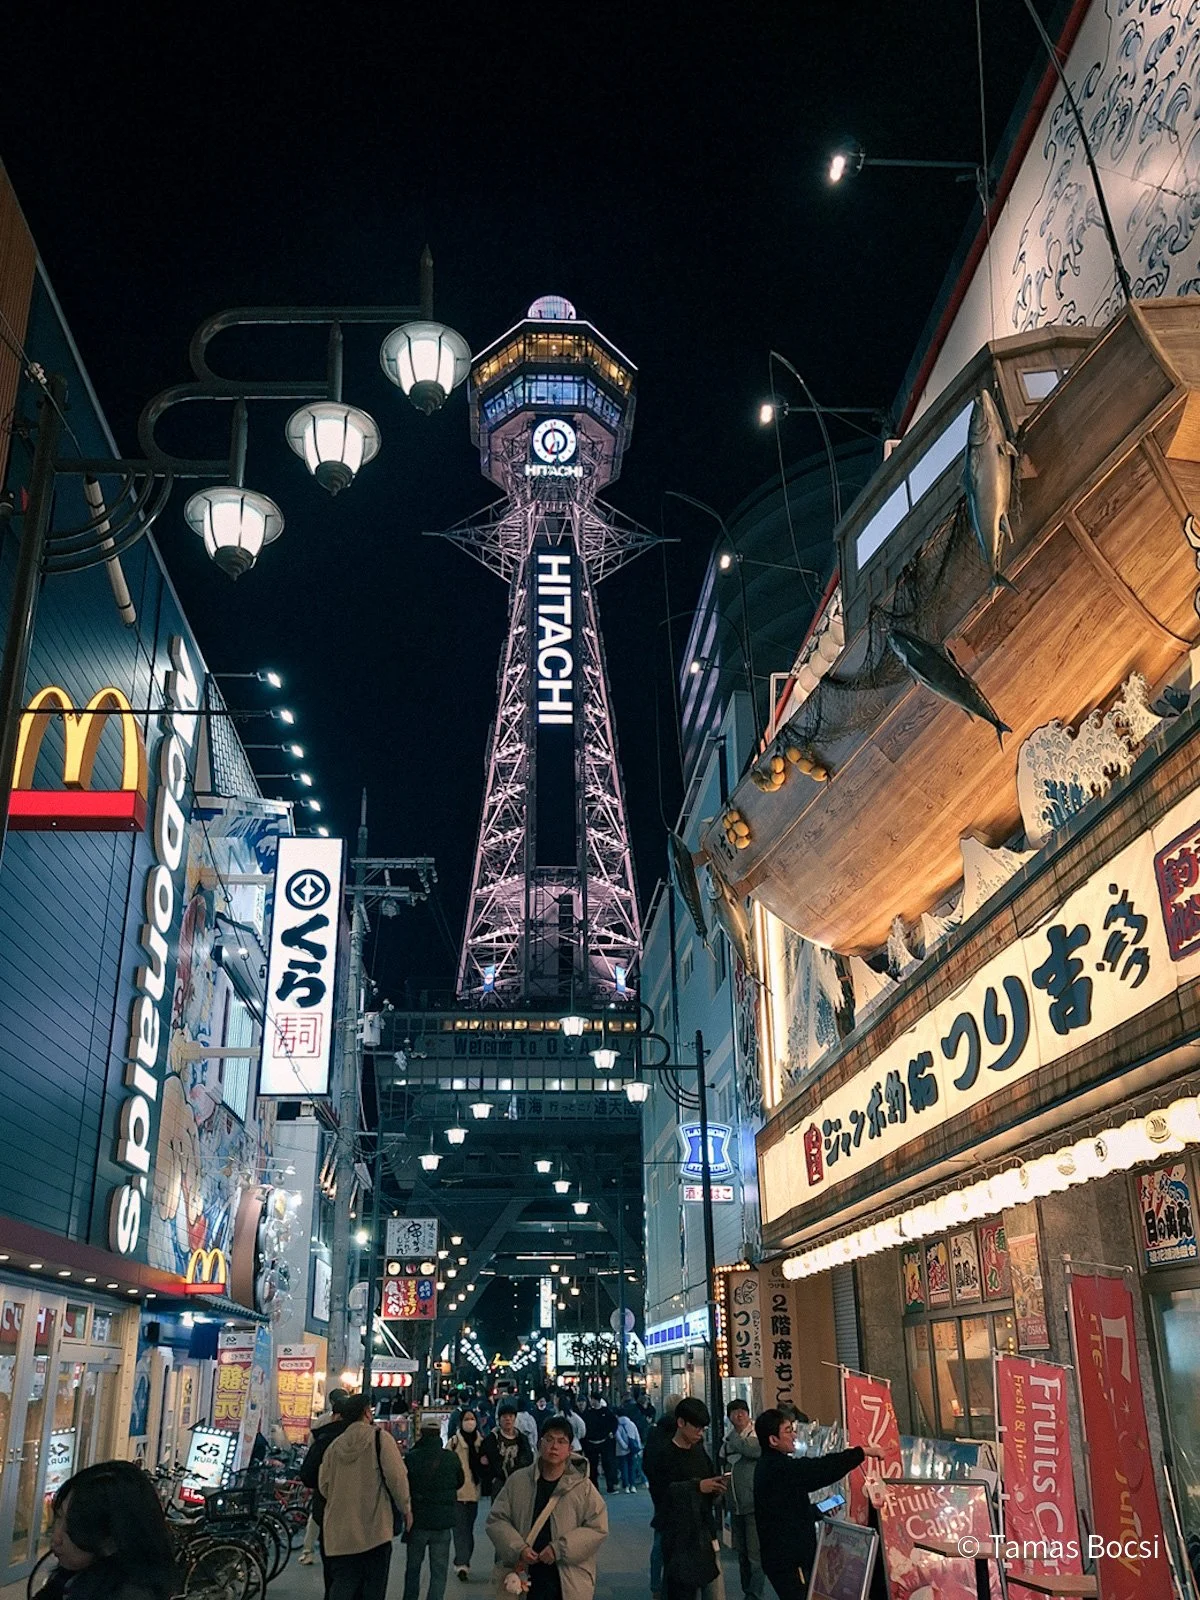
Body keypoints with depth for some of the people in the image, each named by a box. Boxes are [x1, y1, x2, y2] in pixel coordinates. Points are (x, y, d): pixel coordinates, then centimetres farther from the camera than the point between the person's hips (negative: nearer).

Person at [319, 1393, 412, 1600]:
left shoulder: (335, 1445, 8)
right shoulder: (380, 1437, -6)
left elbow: (324, 1485, 10)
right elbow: (396, 1476, -12)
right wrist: (405, 1508, 2)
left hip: (339, 1530, 4)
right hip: (375, 1527, -4)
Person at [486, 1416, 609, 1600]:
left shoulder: (582, 1486, -3)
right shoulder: (518, 1481, 2)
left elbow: (597, 1528, -6)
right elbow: (496, 1519, 4)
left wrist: (559, 1549, -14)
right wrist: (518, 1548, -12)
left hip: (569, 1584, -2)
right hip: (524, 1577, 2)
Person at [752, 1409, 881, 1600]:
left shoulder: (769, 1465, 12)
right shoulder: (779, 1467, -21)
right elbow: (822, 1468, -24)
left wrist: (818, 1511, 23)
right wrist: (863, 1452, -17)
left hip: (782, 1555, 10)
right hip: (788, 1559, -10)